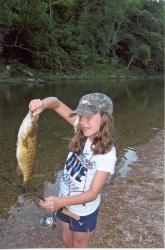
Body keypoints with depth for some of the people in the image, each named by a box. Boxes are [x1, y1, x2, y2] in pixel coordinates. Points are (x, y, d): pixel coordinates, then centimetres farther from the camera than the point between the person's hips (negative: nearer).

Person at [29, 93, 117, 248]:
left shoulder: (107, 153, -30)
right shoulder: (83, 130, -17)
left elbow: (93, 193, -27)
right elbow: (57, 104, -14)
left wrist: (60, 202, -38)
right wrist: (44, 104, -36)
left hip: (84, 209, -4)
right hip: (65, 201, 5)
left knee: (79, 244, 23)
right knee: (66, 240, 28)